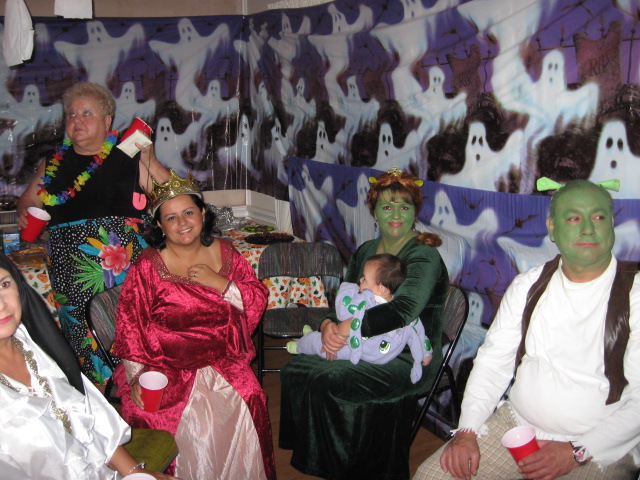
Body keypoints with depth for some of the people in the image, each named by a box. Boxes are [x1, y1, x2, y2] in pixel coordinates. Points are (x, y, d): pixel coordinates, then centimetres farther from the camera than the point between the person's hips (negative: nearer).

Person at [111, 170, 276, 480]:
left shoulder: (224, 252, 7)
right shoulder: (148, 265, -4)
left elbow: (258, 299, 5)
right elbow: (130, 327, -6)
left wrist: (220, 283, -11)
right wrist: (137, 378, -15)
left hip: (222, 360, 3)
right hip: (168, 366, -2)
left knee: (246, 404, -21)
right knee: (193, 419, -25)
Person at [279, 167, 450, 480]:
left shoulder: (424, 258, -14)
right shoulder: (365, 251, 9)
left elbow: (402, 310, -30)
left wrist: (344, 330, -32)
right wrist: (328, 325, -13)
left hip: (408, 360, -7)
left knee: (326, 383, -26)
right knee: (295, 369, -12)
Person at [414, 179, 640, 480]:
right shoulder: (528, 285, 6)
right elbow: (493, 361, 6)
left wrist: (576, 452, -17)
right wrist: (467, 431, -6)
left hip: (600, 449, -3)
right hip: (514, 423, 3)